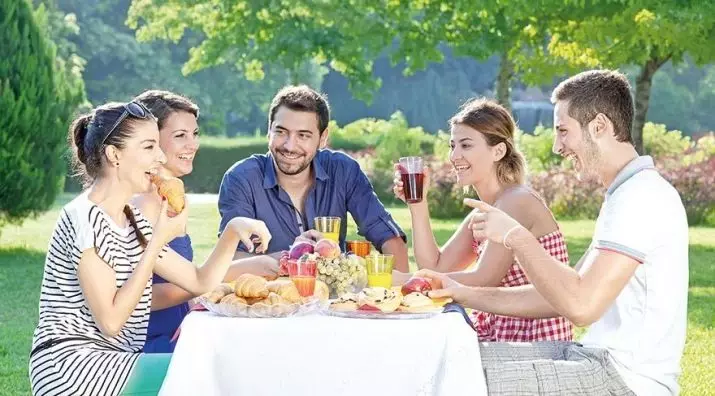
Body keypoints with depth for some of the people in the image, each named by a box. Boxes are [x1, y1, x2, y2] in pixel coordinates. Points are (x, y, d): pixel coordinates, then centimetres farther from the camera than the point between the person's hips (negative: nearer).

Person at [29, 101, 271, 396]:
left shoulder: (132, 221, 14)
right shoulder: (84, 218, -14)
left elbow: (201, 282, 12)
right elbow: (110, 321, -19)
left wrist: (233, 229, -4)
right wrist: (158, 241, -16)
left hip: (112, 361, 9)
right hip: (70, 367, -9)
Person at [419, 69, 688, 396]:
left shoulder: (641, 197, -17)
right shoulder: (628, 194, 17)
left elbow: (581, 305, -26)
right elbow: (560, 297, 16)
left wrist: (515, 236, -14)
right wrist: (464, 295, 9)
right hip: (600, 359, 10)